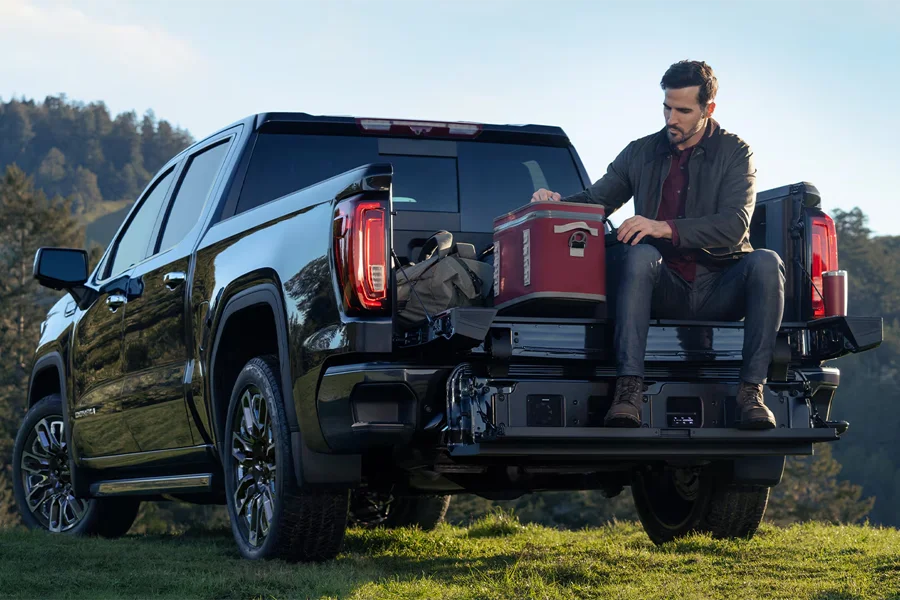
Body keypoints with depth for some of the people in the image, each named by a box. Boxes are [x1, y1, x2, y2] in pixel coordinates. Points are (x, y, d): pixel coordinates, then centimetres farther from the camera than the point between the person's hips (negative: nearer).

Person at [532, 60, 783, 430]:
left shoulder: (734, 153, 5)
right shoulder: (641, 153, 14)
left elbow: (734, 225, -10)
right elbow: (596, 200, 21)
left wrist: (666, 228, -24)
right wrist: (558, 202, -3)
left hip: (718, 290, -1)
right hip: (665, 289, 1)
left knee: (765, 262, -32)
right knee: (639, 253, -32)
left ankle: (751, 391, -32)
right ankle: (629, 388, -42)